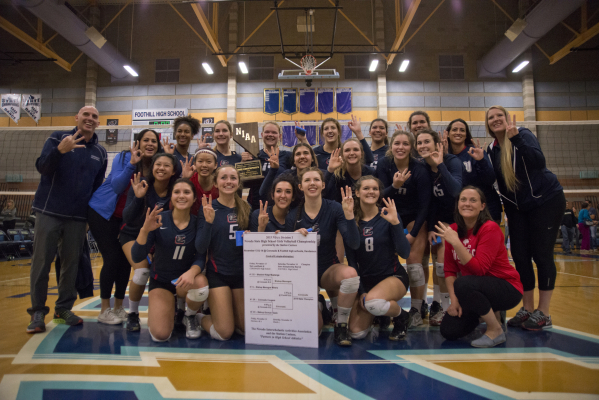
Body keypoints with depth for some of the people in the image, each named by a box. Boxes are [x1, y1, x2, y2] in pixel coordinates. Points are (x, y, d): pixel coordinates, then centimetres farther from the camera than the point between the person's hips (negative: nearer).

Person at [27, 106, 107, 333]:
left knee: (71, 263, 7)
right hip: (49, 211, -3)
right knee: (41, 263, -1)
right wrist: (60, 150, -32)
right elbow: (42, 167, -14)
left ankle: (64, 308, 19)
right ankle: (38, 311, 10)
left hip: (78, 217, 3)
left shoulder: (100, 153, 9)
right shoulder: (58, 138, -1)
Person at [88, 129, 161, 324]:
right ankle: (104, 310, 5)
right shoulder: (124, 157, -14)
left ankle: (118, 308, 17)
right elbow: (117, 186, -23)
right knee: (112, 259, -9)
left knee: (126, 260, 2)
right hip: (102, 211, -4)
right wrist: (132, 164, -33)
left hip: (126, 217, 5)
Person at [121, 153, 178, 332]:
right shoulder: (140, 185, -20)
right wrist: (138, 198, -39)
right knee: (142, 270, -24)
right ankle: (133, 314, 2)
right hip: (133, 235, -1)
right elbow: (127, 218, -23)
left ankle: (181, 311, 6)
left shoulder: (175, 190, -15)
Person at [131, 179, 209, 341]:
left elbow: (201, 257, -13)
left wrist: (192, 272, -36)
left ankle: (190, 316, 0)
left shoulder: (198, 223, -8)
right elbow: (136, 258, -17)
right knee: (160, 335, -18)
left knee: (201, 284, -36)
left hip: (186, 280, 1)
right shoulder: (159, 219, -13)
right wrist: (145, 230, -34)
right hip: (161, 280, -1)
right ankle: (170, 307, 19)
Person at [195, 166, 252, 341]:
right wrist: (208, 221, -27)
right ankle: (199, 318, 25)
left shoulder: (246, 209, 4)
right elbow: (200, 248, -12)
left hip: (242, 273, 4)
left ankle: (227, 313, 35)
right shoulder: (208, 208, -6)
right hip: (218, 273, -4)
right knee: (224, 333, -5)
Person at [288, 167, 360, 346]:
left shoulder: (334, 209, -11)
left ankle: (341, 325, -11)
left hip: (328, 268, 0)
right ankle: (319, 307, 25)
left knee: (350, 274, -36)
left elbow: (353, 244, -20)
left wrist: (349, 214, -32)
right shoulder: (293, 215, -9)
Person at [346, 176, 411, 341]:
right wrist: (361, 292, -6)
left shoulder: (388, 216, -6)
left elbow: (405, 253, -14)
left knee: (372, 302, -35)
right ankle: (379, 313, 23)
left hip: (393, 276, -3)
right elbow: (351, 260, 1)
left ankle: (401, 317, -1)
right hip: (365, 280, 3)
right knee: (356, 333, -10)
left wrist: (395, 223, -24)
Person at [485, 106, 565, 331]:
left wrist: (516, 138, -36)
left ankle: (543, 314, 8)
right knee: (519, 256, 4)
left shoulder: (523, 135, -12)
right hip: (518, 208, 5)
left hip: (547, 200, -5)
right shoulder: (492, 150, 4)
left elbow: (539, 162, -28)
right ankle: (527, 309, 18)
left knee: (541, 255, -4)